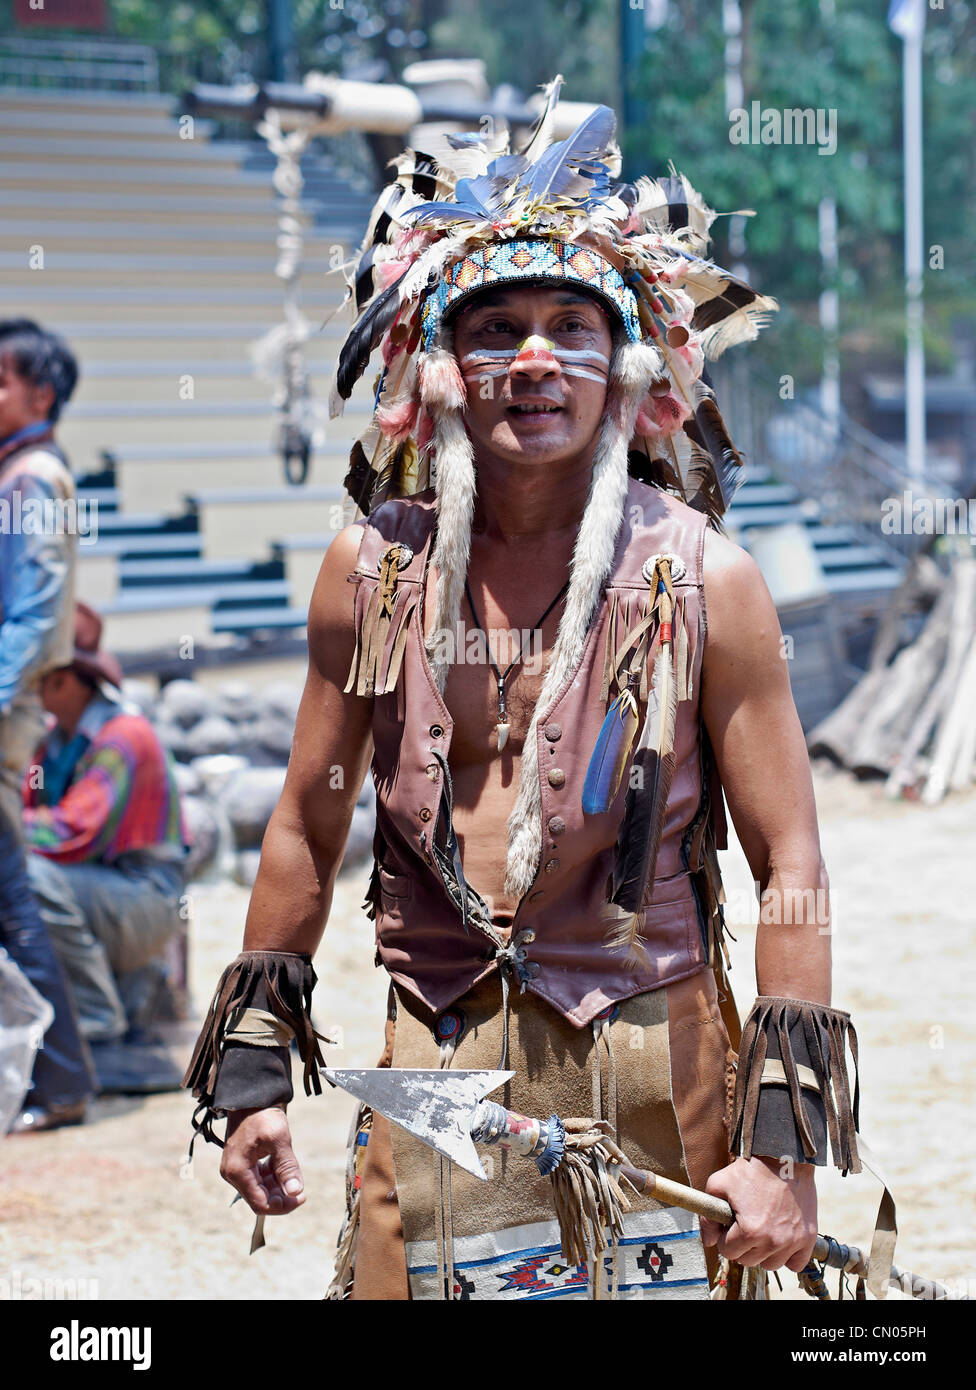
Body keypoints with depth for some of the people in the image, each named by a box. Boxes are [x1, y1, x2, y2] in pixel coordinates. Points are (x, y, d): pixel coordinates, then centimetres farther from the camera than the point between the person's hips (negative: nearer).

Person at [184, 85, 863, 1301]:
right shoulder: (372, 569, 2)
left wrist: (785, 1140, -11)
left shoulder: (700, 580, -6)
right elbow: (306, 829, 13)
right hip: (432, 1073, 2)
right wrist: (251, 1065, 11)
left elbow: (790, 866, -5)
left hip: (647, 1072, -2)